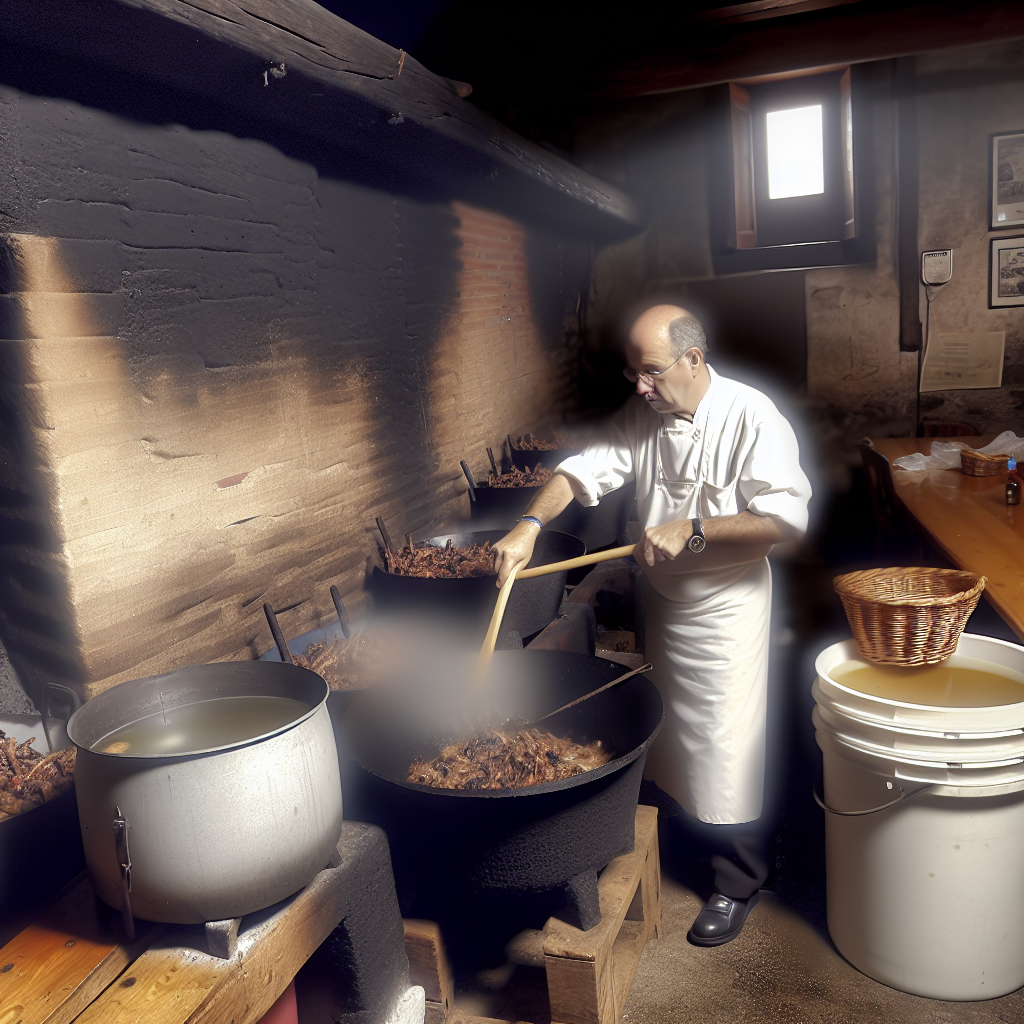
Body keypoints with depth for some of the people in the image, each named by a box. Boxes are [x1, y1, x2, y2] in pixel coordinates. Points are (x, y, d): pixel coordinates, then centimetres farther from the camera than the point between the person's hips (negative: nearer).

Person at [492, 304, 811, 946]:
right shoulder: (643, 415, -1)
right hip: (664, 601, 7)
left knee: (725, 751, 3)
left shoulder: (751, 417, -20)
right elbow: (586, 470, -6)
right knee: (670, 741, 21)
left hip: (725, 608, -6)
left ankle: (739, 882, 24)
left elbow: (787, 519, -24)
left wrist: (693, 529, -28)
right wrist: (531, 524, -22)